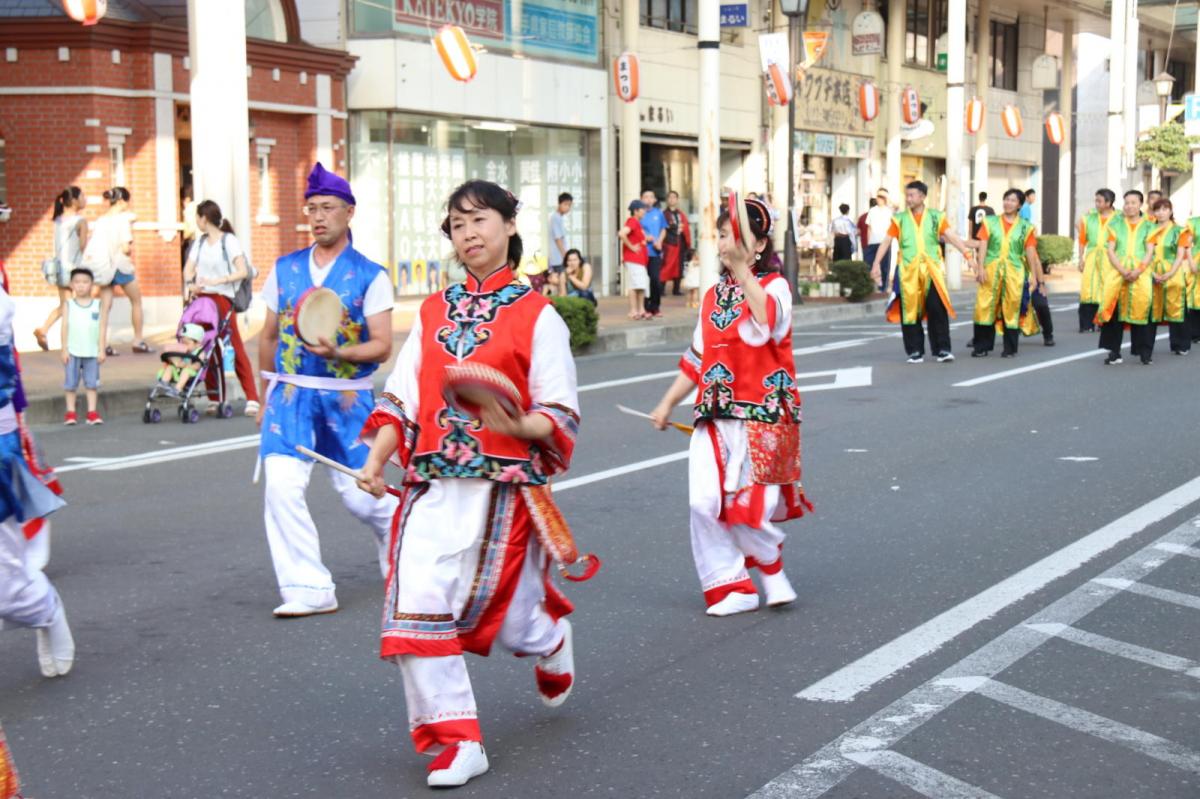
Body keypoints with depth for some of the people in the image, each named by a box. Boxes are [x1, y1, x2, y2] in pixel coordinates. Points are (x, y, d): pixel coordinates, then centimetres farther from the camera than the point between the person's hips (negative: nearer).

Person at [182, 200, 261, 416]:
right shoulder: (200, 241, 14)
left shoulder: (229, 241, -5)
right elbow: (188, 268, 12)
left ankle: (252, 398, -9)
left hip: (222, 298, -6)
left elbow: (242, 271, -13)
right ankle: (215, 399, 10)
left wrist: (217, 281, -22)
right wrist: (190, 284, -9)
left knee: (235, 348, -7)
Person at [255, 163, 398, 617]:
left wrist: (338, 352, -26)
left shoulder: (370, 276, -3)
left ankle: (398, 530, 38)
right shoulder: (285, 269, 8)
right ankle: (308, 589, -3)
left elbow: (382, 346, -9)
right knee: (281, 487, -12)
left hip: (347, 396, -3)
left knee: (359, 495, 3)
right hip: (291, 393, 3)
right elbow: (269, 336, 17)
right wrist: (266, 395, 18)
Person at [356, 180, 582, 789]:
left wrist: (517, 425, -25)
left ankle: (553, 642, 42)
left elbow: (560, 419, -4)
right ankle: (455, 741, 0)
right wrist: (376, 459, -3)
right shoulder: (432, 313, 12)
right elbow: (401, 398, 11)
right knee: (415, 607, -11)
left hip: (503, 489, -3)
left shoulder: (536, 316, -1)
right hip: (432, 487, 3)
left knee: (505, 616, 5)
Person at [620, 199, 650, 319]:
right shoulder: (632, 222, -14)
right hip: (633, 259, -10)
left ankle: (641, 310, 17)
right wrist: (631, 247, -19)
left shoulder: (637, 222, 16)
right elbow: (622, 234, -28)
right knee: (635, 285, -9)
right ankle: (633, 311, -6)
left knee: (642, 285, 11)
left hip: (640, 259, 10)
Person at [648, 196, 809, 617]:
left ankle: (771, 566, 22)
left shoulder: (774, 287, -4)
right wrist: (667, 404, 19)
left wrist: (743, 268, -35)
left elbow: (769, 322, -29)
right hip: (715, 416, 6)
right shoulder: (713, 296, 14)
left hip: (762, 414, -5)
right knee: (705, 501, -6)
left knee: (744, 505, -8)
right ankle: (730, 587, 7)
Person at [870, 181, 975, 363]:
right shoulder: (899, 219, 6)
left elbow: (951, 237, -3)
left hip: (931, 270, -1)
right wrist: (876, 264, -10)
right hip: (908, 271, 1)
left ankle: (942, 349, 0)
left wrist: (967, 254, -14)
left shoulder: (936, 217, 5)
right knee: (910, 311, 3)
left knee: (938, 309, -8)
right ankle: (915, 351, 12)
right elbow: (886, 241, 1)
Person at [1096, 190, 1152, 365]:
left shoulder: (1148, 226, 12)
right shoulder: (1115, 225, 15)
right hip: (1118, 271, 1)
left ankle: (1142, 351, -3)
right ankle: (1114, 352, -10)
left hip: (1140, 273, -1)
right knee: (1114, 309, -12)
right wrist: (1122, 271, -11)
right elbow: (1110, 251, 5)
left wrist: (1138, 271, -14)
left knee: (1140, 308, -13)